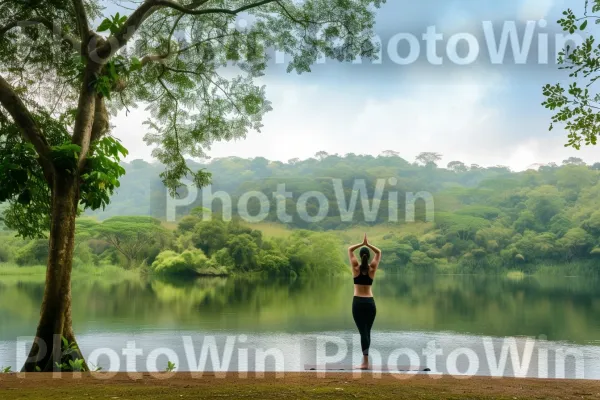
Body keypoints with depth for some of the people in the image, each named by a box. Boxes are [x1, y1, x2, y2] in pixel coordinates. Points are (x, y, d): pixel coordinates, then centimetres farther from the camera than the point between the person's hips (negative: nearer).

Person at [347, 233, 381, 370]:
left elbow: (350, 249, 8)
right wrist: (368, 244, 4)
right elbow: (379, 252, 14)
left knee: (363, 332, -5)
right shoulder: (372, 268, 1)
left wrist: (362, 244, 4)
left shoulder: (355, 267, -4)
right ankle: (365, 361, 17)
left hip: (358, 302, -2)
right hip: (370, 302, 2)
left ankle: (366, 362, -12)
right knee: (367, 331, 12)